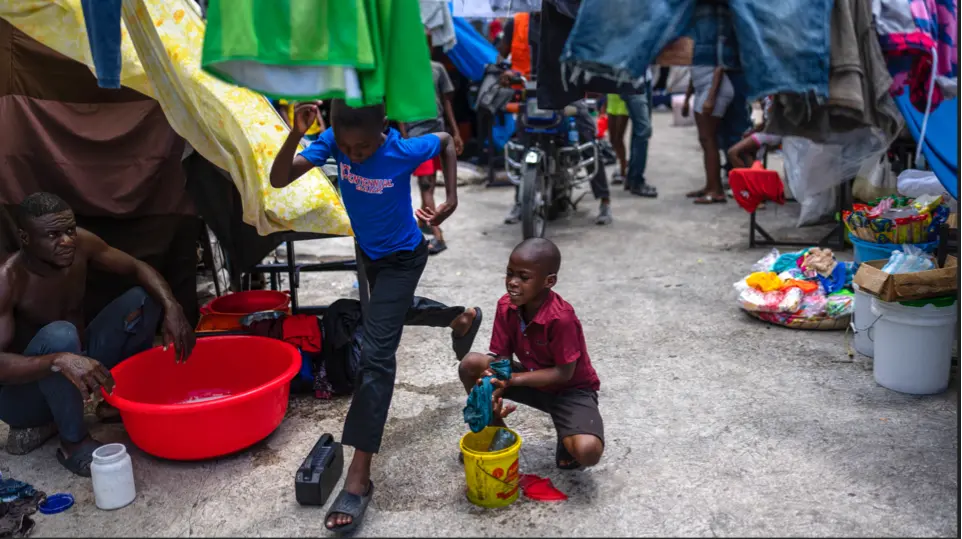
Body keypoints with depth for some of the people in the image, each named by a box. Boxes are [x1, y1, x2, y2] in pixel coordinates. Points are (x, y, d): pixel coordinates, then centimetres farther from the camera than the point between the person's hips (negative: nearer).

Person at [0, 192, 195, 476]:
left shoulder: (81, 245, -13)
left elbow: (138, 268, -5)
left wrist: (172, 309, -24)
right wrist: (60, 361, -53)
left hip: (79, 361, 6)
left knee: (143, 298, -7)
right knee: (60, 335, -38)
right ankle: (73, 441, -18)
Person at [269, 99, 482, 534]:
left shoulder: (405, 151, -29)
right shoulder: (332, 141, -21)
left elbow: (446, 141, -7)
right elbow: (278, 180, -28)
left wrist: (451, 199, -14)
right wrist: (296, 134, -43)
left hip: (401, 257, -6)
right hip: (367, 250, 6)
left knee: (375, 354, -14)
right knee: (395, 313, 32)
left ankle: (360, 476, -12)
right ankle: (462, 319, 63)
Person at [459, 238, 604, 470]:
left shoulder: (561, 318, -32)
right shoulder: (506, 306, -14)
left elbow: (564, 373, -25)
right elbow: (500, 357, -10)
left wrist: (512, 379, -30)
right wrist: (492, 387, -31)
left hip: (570, 390, -5)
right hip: (532, 379, 6)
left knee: (588, 452, -32)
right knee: (470, 365, -15)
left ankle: (567, 436, 8)